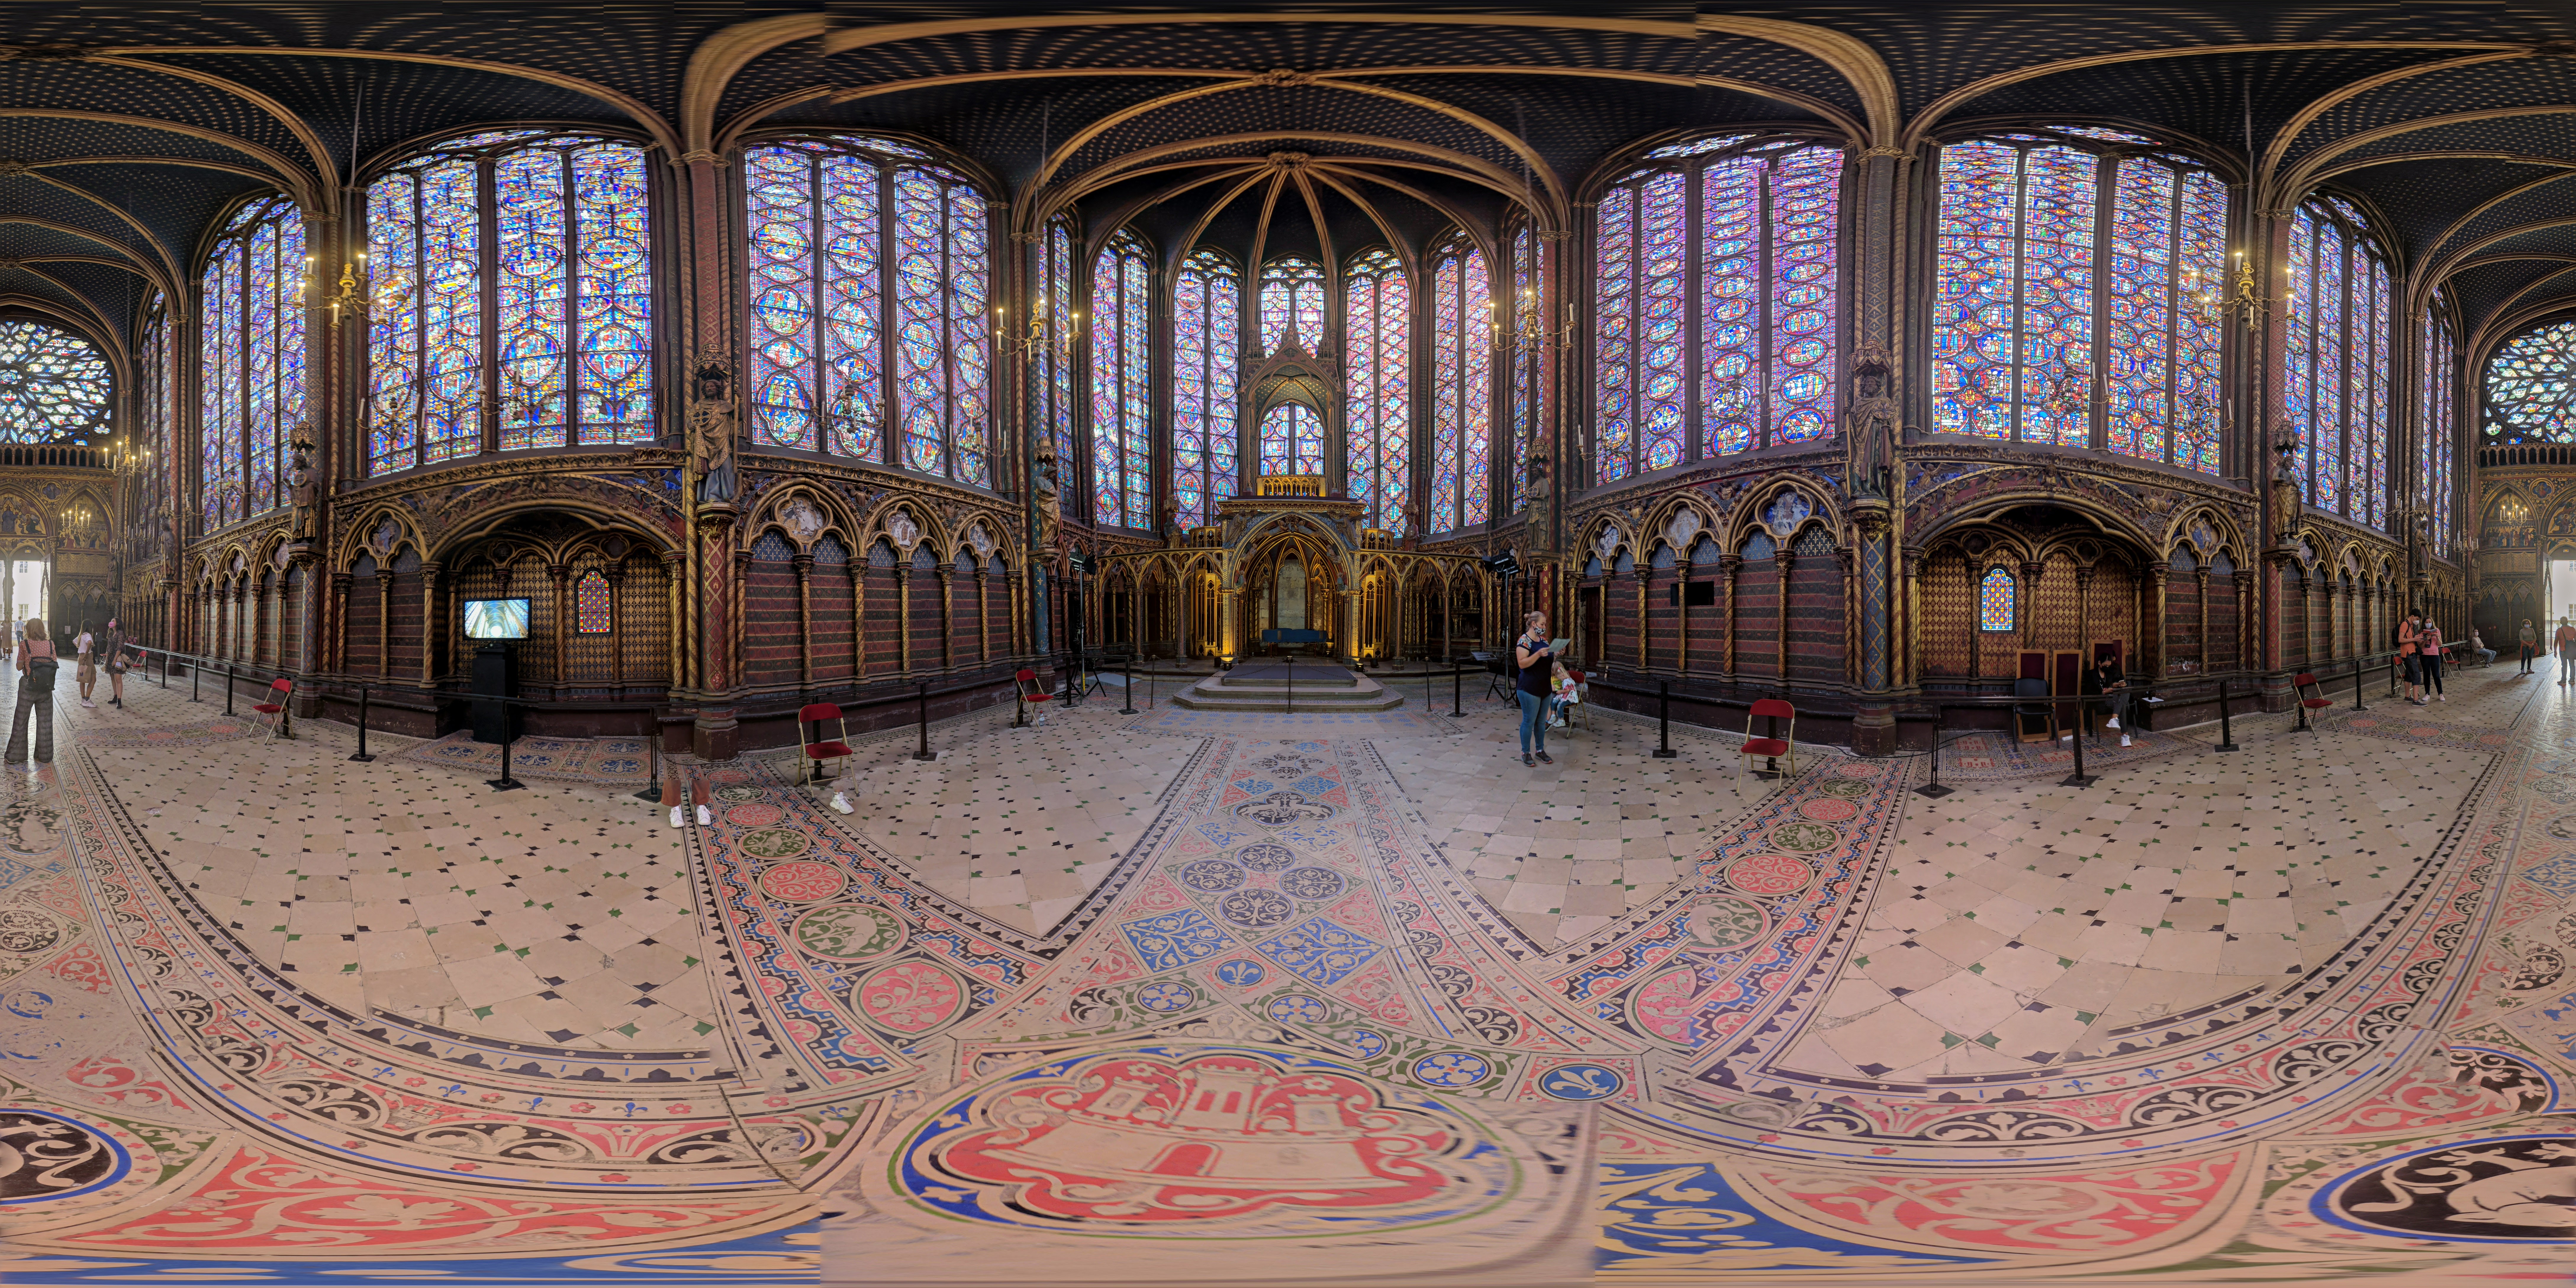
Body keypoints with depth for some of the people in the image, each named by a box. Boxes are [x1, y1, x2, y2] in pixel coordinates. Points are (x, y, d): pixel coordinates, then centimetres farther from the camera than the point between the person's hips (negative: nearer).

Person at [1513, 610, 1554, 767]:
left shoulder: (1543, 640, 12)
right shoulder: (1524, 641, -12)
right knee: (1529, 721, -2)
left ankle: (1541, 751, 24)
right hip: (1530, 688, -8)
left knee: (1541, 721, 14)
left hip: (1545, 688, 8)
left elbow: (1548, 660, 21)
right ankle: (1525, 753, 7)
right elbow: (1522, 664, -20)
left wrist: (1556, 655, 1)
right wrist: (1538, 654, -29)